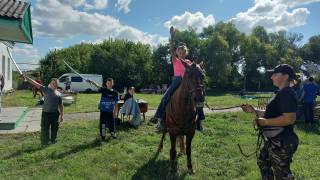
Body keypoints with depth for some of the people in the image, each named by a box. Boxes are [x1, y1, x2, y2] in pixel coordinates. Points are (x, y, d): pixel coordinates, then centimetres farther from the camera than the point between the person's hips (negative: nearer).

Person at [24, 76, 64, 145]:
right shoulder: (45, 89, 4)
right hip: (46, 113, -2)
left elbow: (61, 105, 10)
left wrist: (62, 115, 7)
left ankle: (53, 140, 30)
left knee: (55, 128, 12)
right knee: (45, 129, 3)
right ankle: (45, 142, 16)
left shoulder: (58, 94, 9)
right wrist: (26, 78, -14)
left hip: (55, 113, 2)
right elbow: (35, 84, -4)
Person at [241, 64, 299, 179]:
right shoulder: (281, 93, 11)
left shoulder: (287, 94, -21)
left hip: (282, 143, -11)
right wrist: (254, 111, 10)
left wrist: (265, 122, -23)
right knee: (263, 162, 26)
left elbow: (289, 118, -31)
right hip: (274, 140, 11)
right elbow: (273, 114, 18)